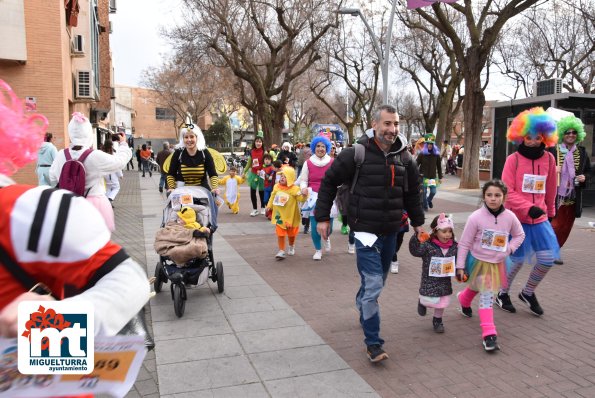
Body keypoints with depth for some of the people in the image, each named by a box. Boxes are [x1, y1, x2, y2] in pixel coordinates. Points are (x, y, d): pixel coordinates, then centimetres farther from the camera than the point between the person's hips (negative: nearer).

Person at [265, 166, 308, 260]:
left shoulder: (294, 189, -16)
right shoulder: (276, 187, -2)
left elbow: (301, 199, -22)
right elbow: (272, 197, 11)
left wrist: (304, 195, -41)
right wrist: (269, 206, 14)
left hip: (291, 216, -2)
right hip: (279, 215, 2)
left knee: (291, 233, 17)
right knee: (280, 234, 0)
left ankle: (291, 247, 44)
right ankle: (282, 251, 9)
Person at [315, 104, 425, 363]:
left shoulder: (403, 158, 5)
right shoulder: (357, 154, -12)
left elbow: (412, 193, 19)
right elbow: (329, 182, -4)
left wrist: (418, 222, 20)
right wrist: (322, 217, -5)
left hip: (391, 232, 6)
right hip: (366, 231, -6)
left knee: (377, 282, 19)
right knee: (373, 286, -8)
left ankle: (362, 307, 48)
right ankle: (373, 343, 4)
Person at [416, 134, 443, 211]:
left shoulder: (436, 154, 3)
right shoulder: (422, 154, -5)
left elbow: (439, 166, 9)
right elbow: (416, 164, -3)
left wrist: (440, 177, 10)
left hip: (433, 176, 2)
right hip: (423, 176, -2)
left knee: (433, 192, 1)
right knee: (424, 192, 0)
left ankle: (429, 200, 34)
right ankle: (425, 206, 19)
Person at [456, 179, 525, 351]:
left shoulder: (510, 217, -12)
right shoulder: (476, 217, -21)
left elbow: (519, 235, 7)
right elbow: (464, 243, -14)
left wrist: (509, 249, -10)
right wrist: (460, 267, -13)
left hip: (497, 263, 4)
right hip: (478, 261, -4)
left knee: (478, 287, 24)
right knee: (486, 295, -9)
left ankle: (463, 299, 57)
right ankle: (489, 334, -4)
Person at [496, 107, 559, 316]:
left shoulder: (549, 159, 2)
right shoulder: (513, 159, -9)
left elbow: (550, 191, 13)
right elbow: (507, 192, -13)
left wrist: (550, 211, 22)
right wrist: (529, 208, -24)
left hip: (539, 218, 4)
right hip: (516, 218, -4)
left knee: (548, 258, 0)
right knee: (517, 260, 4)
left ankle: (528, 292, 25)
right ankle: (502, 293, 29)